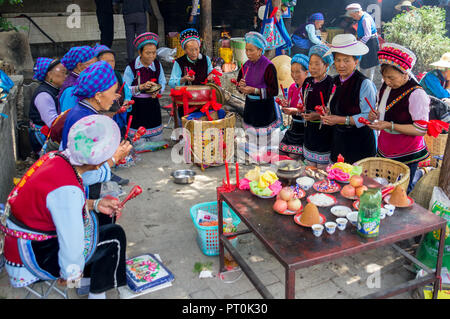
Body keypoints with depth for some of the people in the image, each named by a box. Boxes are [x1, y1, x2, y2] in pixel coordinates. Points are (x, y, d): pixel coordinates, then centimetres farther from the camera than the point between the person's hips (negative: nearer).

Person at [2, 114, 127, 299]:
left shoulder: (55, 157, -7)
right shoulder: (67, 189, -34)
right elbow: (72, 244, -29)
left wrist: (95, 204, 3)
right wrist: (70, 275, -11)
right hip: (35, 257, -9)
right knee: (115, 236, -3)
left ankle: (87, 281, 29)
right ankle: (97, 293, 18)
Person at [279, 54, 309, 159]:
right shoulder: (293, 87, 9)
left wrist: (297, 111, -28)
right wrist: (286, 106, -4)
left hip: (305, 129, -7)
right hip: (294, 127, 7)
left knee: (293, 156, -9)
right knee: (280, 154, 7)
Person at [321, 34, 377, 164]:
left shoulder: (364, 83, -13)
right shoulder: (335, 81, 8)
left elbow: (368, 116, -17)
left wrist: (342, 120, -19)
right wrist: (327, 116, 1)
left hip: (359, 143, -6)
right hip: (338, 140, 6)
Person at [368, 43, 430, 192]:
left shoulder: (416, 94, -20)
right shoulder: (386, 86, 4)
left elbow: (421, 129, -20)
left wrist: (390, 125, -25)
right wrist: (376, 116, -1)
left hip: (406, 157, -7)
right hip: (384, 151, 7)